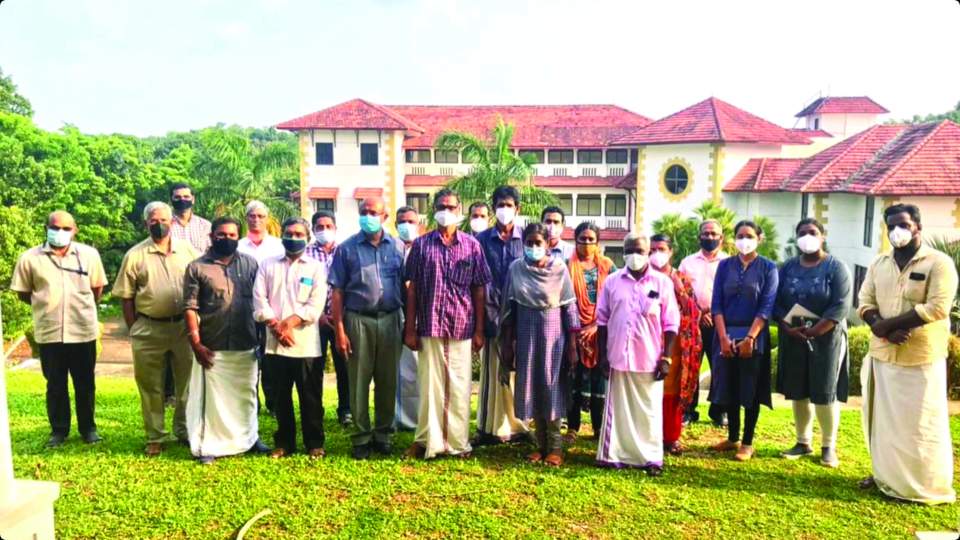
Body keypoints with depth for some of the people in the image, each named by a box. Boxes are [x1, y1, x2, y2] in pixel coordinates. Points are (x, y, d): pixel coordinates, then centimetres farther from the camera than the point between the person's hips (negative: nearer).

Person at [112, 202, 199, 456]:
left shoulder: (187, 250, 3)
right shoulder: (135, 255, -1)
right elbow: (126, 297, 1)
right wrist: (134, 330, -1)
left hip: (184, 325, 1)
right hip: (149, 329, -1)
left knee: (187, 382, 11)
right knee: (151, 386, 9)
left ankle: (184, 431, 27)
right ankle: (155, 438, 22)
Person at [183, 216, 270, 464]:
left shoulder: (249, 264, 6)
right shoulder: (197, 267, -1)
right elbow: (190, 307, -5)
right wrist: (196, 343, -11)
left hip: (245, 345, 3)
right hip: (212, 347, -2)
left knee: (246, 394, 15)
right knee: (211, 396, 5)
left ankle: (249, 437, 31)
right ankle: (207, 446, 17)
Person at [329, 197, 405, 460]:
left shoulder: (397, 247, 5)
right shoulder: (347, 248, 1)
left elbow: (405, 286, 7)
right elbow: (337, 292, -1)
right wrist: (339, 330, -7)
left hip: (390, 319, 1)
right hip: (358, 320, -1)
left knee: (388, 381, 9)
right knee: (359, 382, 5)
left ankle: (383, 434, 22)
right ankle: (362, 438, 17)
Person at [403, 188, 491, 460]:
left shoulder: (472, 245, 5)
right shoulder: (421, 245, 4)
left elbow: (479, 289, 5)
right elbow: (412, 288, 4)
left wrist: (479, 330, 1)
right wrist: (410, 329, -1)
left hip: (461, 327, 0)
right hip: (429, 327, 0)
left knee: (459, 387, 6)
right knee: (429, 384, 6)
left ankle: (458, 442, 18)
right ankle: (428, 441, 18)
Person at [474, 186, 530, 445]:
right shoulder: (483, 239, 6)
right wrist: (489, 313, -4)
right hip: (493, 313, 0)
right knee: (493, 371, 4)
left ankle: (518, 424, 15)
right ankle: (491, 427, 11)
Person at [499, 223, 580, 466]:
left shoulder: (559, 268, -5)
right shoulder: (515, 269, 0)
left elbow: (570, 308, -4)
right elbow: (509, 309, 4)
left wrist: (572, 345, -6)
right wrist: (507, 344, 3)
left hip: (553, 333, -2)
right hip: (526, 334, 3)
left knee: (552, 387, 0)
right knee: (530, 387, 6)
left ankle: (555, 446, 11)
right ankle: (541, 444, 18)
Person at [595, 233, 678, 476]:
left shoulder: (663, 282, 0)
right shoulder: (613, 281, 4)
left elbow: (670, 324, 1)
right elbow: (602, 320, 7)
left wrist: (666, 358, -4)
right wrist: (602, 354, 3)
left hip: (650, 359, -1)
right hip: (619, 356, 1)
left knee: (650, 411, 7)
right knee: (617, 408, 9)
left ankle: (651, 458, 18)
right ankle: (615, 454, 19)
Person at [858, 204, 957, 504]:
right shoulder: (878, 264, 9)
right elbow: (865, 303, 4)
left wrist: (887, 323, -18)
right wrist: (885, 331, -14)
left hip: (921, 359, -5)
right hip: (883, 355, 5)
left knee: (920, 425, 3)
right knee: (884, 420, 14)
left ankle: (927, 488, 18)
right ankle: (885, 475, 29)